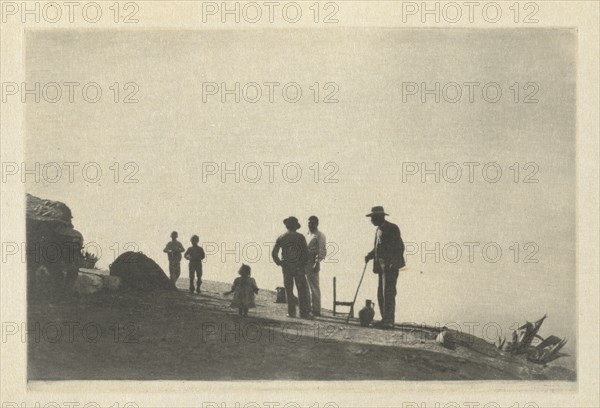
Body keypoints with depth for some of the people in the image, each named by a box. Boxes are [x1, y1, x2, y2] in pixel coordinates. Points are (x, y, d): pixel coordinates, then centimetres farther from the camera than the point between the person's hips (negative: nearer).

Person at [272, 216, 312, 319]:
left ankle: (291, 312, 7)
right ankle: (304, 313, -2)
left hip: (286, 267, 2)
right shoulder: (300, 237, -5)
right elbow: (306, 252, -9)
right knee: (302, 290, 3)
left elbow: (274, 253, -1)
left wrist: (279, 263, 11)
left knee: (289, 291, 10)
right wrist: (304, 264, 3)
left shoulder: (281, 238, 2)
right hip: (298, 267, -2)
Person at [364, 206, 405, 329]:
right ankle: (385, 319, 14)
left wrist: (393, 263, -20)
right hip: (381, 266, 9)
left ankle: (389, 321, -10)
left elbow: (399, 246, -13)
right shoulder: (379, 230, 18)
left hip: (390, 265, -9)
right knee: (381, 294, 9)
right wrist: (370, 255, 6)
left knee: (388, 293, -11)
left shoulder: (392, 228, -9)